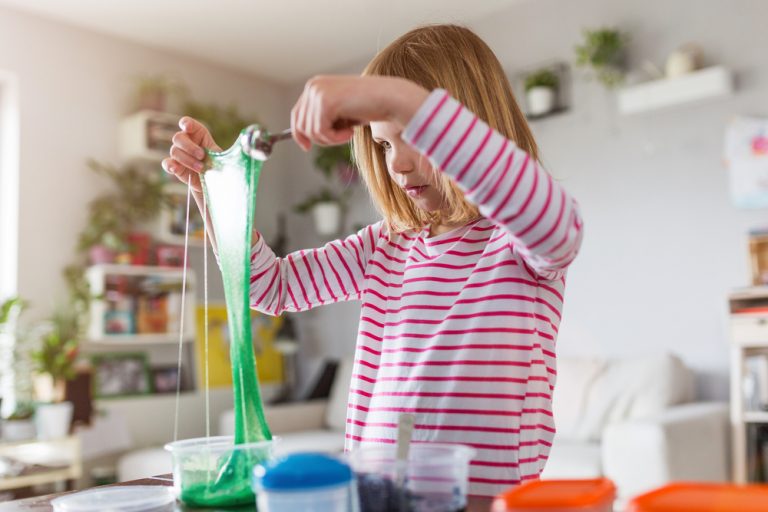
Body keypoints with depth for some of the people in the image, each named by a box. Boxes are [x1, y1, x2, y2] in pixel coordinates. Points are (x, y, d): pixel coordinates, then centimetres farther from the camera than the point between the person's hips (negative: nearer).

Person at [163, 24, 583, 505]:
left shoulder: (516, 237, -5)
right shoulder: (386, 245, 12)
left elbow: (556, 224, -30)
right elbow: (271, 286, 16)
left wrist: (403, 101, -35)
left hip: (489, 495, -3)